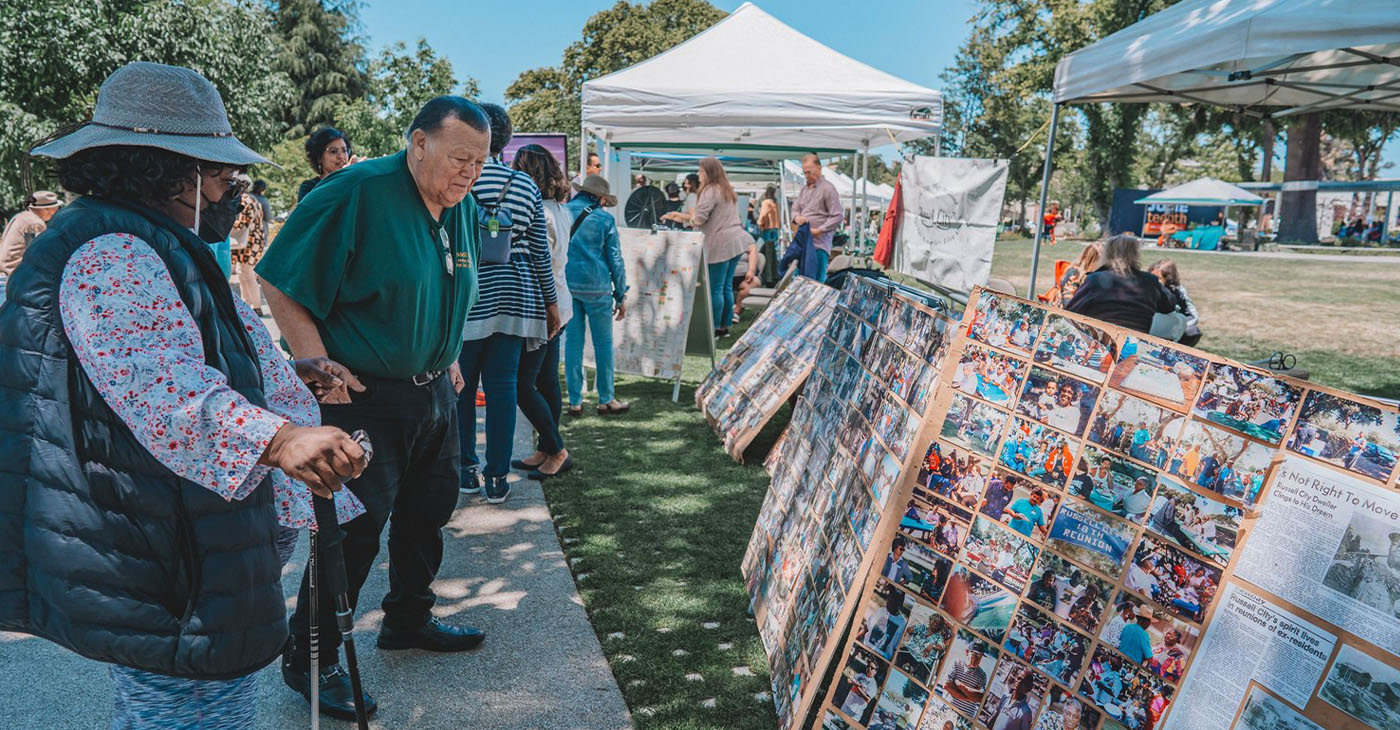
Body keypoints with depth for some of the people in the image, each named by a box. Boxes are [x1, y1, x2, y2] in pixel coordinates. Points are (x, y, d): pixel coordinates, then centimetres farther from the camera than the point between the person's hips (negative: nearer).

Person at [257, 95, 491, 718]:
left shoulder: (464, 208, 6)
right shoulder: (359, 193, -19)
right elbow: (279, 282, -17)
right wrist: (316, 363, -21)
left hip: (433, 392, 8)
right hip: (362, 395, -8)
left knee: (429, 509, 18)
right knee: (356, 527, -3)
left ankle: (408, 620, 39)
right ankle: (308, 661, 15)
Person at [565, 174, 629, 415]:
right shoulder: (604, 219, -2)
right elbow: (615, 260, 0)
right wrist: (621, 295, 7)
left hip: (566, 285, 3)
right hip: (596, 286, -3)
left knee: (572, 341, 8)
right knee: (603, 343, 7)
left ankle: (575, 401, 10)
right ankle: (606, 400, 14)